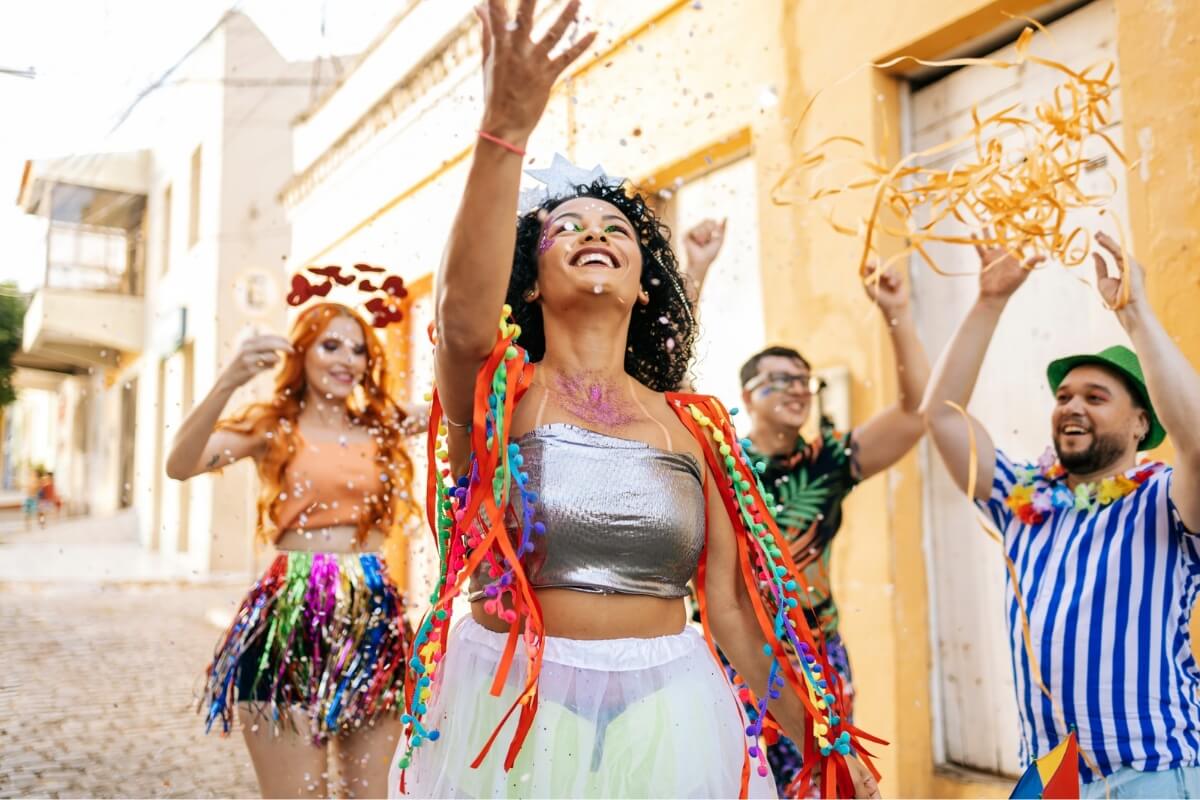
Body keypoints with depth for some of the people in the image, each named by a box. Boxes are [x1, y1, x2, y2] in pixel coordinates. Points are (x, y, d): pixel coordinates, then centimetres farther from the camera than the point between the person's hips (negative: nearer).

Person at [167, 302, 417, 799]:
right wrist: (229, 382, -27)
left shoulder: (381, 431, 11)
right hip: (292, 615, -3)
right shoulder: (274, 427, 1)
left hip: (373, 615, 4)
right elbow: (179, 466, -15)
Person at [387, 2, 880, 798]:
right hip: (513, 715, -2)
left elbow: (738, 601, 6)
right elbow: (465, 316, -27)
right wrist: (504, 129, -37)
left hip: (667, 719, 2)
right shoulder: (498, 390, -4)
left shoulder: (694, 426, 3)